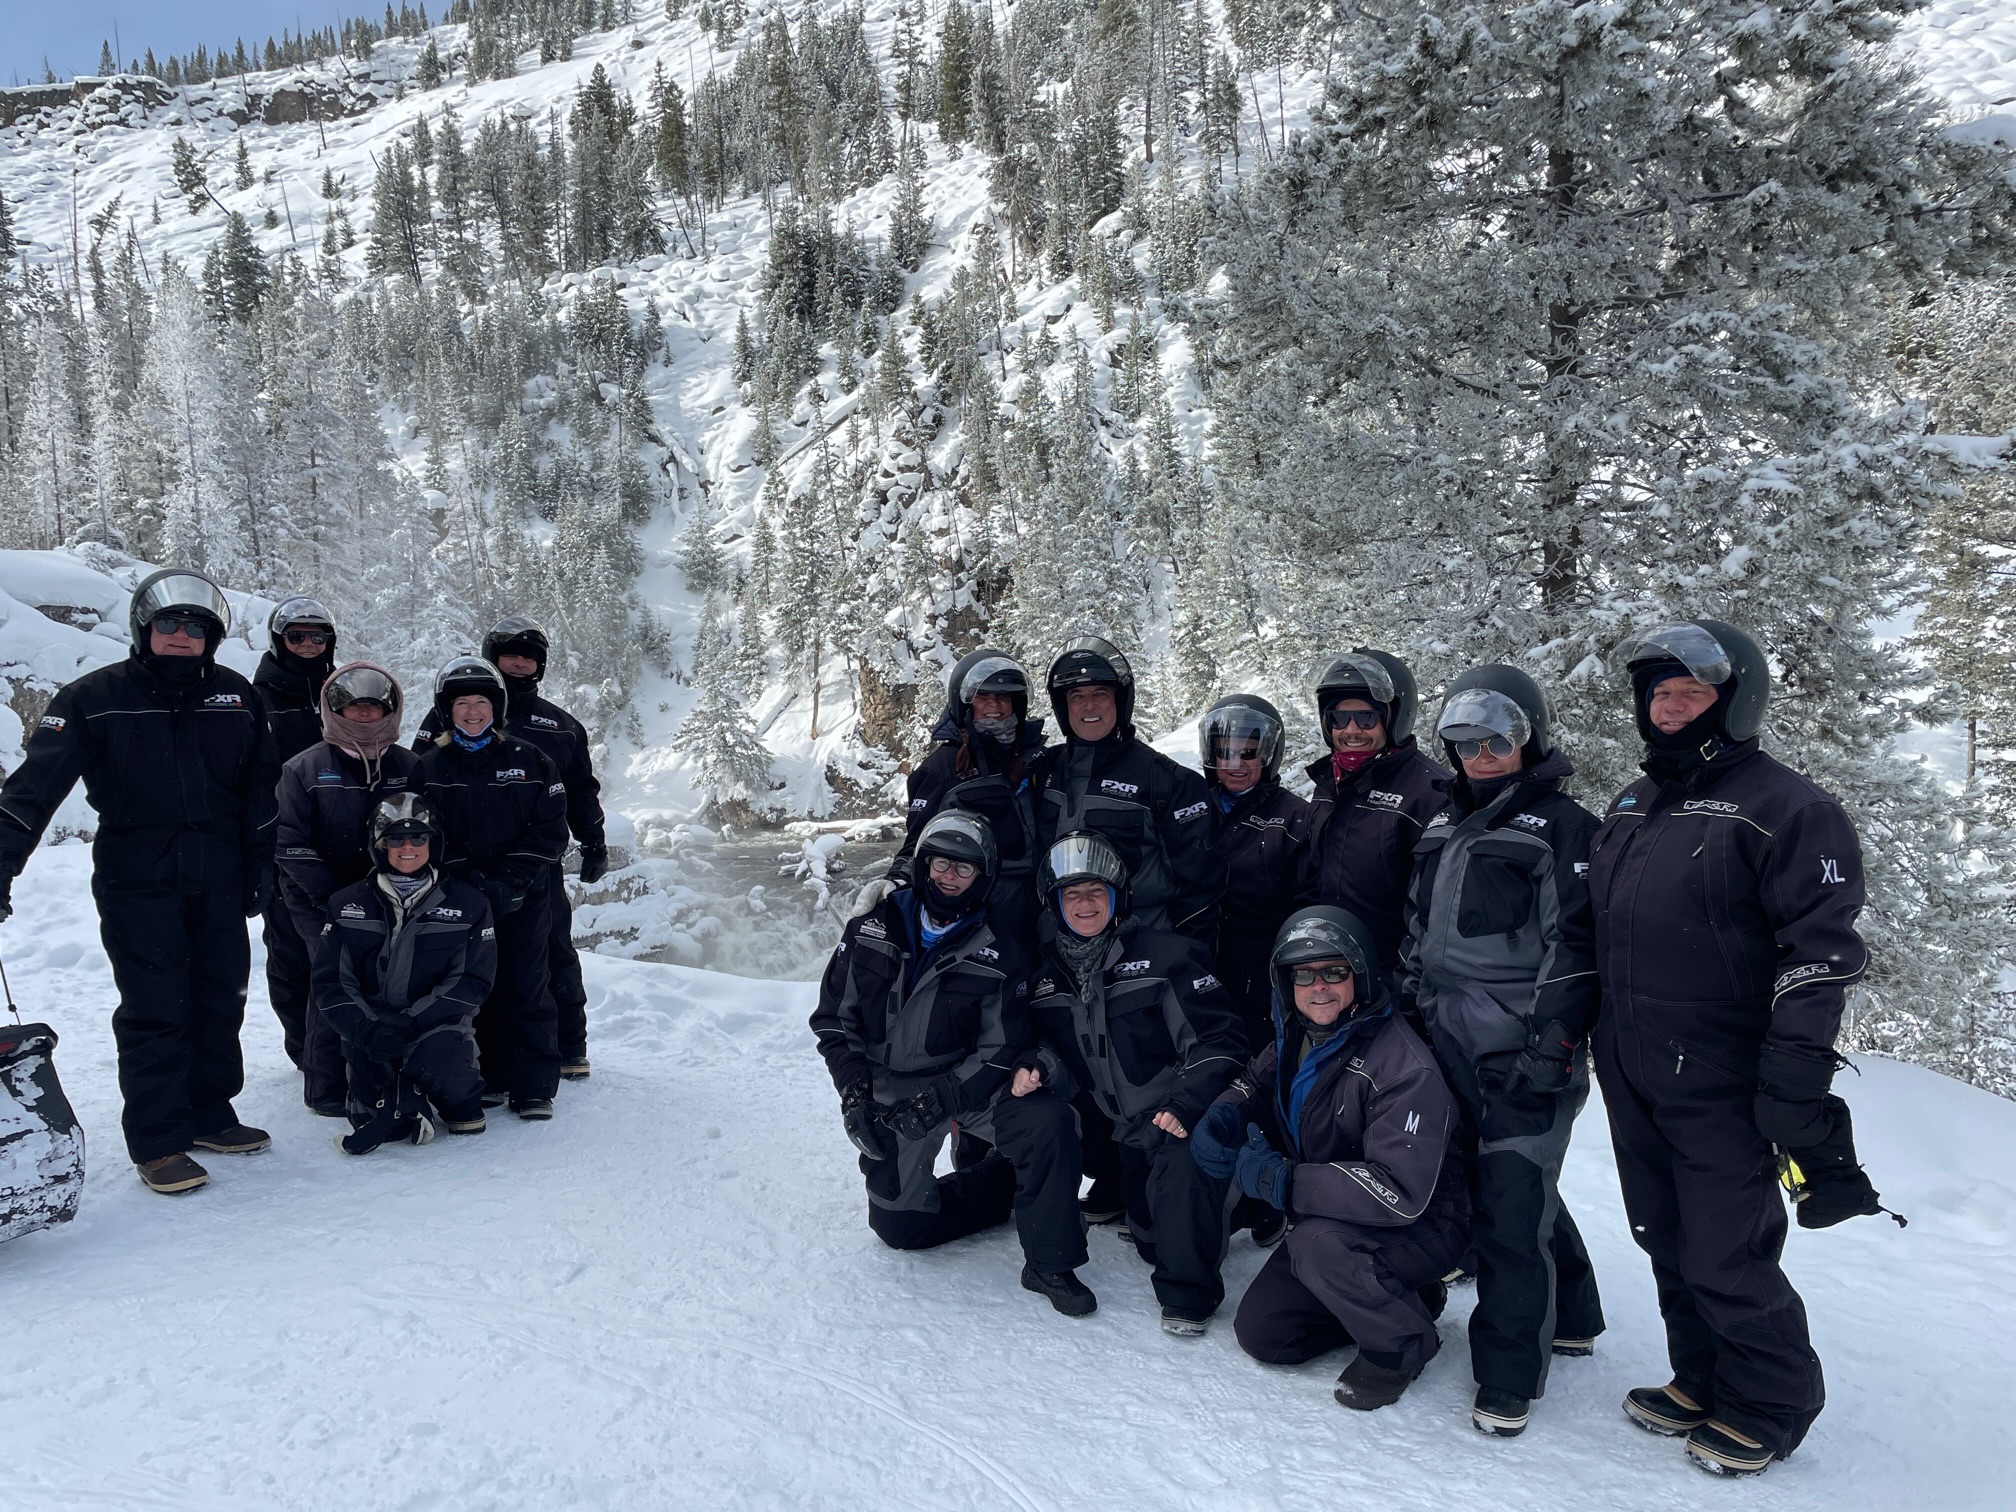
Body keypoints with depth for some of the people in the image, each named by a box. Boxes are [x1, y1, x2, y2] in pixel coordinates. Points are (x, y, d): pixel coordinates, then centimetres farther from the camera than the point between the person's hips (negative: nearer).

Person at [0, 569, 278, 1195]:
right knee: (154, 1010, -2)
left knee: (220, 1002, 10)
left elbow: (260, 786, 11)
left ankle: (208, 1115, 25)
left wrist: (261, 865, 8)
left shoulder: (235, 697, 6)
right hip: (137, 884, -4)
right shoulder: (95, 697, -4)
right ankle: (158, 1142, 7)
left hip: (219, 883, 4)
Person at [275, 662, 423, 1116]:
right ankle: (327, 1088, 4)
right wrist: (331, 894, -12)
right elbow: (290, 842, -5)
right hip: (322, 903, -2)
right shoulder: (305, 768, 1)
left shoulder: (409, 767, 8)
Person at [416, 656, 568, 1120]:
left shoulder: (530, 760, 3)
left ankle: (534, 1087, 4)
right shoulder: (429, 767, 5)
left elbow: (550, 830, -1)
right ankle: (489, 1078, 17)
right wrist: (474, 882, -13)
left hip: (525, 898, -1)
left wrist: (509, 883, -12)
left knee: (526, 989, -2)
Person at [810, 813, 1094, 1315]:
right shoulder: (870, 931, -4)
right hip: (888, 1094, 2)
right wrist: (855, 1094, -9)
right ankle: (1011, 1184, 22)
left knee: (1049, 1120, -28)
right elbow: (833, 1019, 2)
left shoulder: (998, 956, -9)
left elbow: (999, 1053, -9)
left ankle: (1050, 1264, -11)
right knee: (899, 1226, -1)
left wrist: (937, 1101, -22)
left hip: (967, 1084, -2)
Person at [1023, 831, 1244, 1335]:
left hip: (1178, 1120, -5)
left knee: (1183, 1166, -33)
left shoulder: (1165, 954, -9)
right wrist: (1040, 1067, -7)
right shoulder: (1047, 973, 7)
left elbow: (1216, 1038, -9)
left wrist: (1187, 1103, -21)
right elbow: (1052, 1046, 17)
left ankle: (1188, 1292, -14)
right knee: (1153, 1241, 6)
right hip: (1122, 1132, 5)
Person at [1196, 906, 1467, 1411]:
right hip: (1332, 1221, 8)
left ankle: (1402, 1346, -7)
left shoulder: (1404, 1066, -29)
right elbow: (1257, 1082, 16)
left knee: (1318, 1242, -35)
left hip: (1422, 1230, -8)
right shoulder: (1296, 1035, -5)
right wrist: (1223, 1116, -9)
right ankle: (1403, 1296, 20)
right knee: (1260, 1333, 5)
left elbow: (1401, 1191, -35)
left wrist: (1283, 1181, -34)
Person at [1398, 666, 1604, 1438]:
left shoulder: (1563, 827, -5)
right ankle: (1570, 1318, 35)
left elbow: (1575, 947, -11)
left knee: (1513, 1207, -6)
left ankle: (1508, 1374, 7)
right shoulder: (1445, 824, 17)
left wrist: (1551, 1042, -16)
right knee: (1497, 1185, 16)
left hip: (1524, 1055, -7)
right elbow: (1418, 930, 22)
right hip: (1452, 1047, 7)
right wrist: (1406, 1010, 17)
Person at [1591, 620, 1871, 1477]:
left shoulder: (1782, 808, -10)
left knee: (1725, 1257, 0)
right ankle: (1701, 1383, 34)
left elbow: (1822, 948, -15)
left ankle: (1769, 1407, 22)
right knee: (1667, 1243, 17)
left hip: (1718, 1085, -7)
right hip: (1631, 1079, 8)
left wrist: (1796, 1076, -19)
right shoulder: (1630, 809, 14)